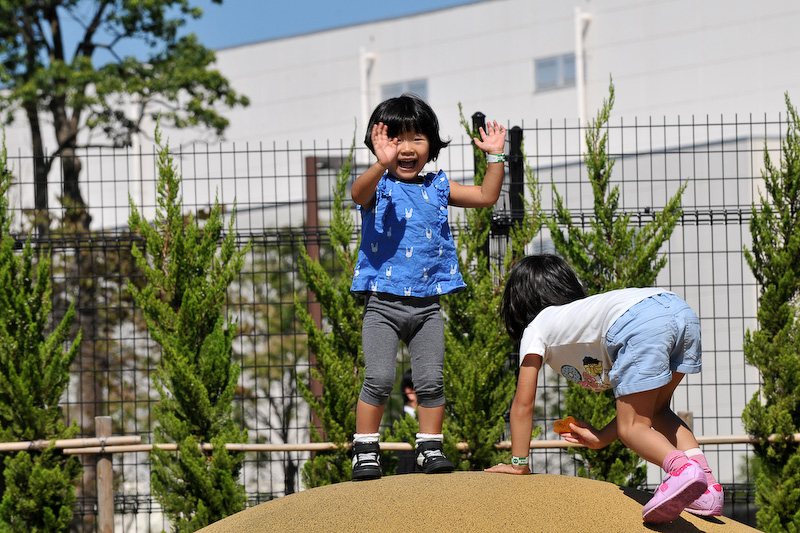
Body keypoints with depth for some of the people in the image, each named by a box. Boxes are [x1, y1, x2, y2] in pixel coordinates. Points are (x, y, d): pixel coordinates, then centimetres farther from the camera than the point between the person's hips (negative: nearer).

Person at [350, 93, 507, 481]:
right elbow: (358, 193, -27)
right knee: (379, 378, -11)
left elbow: (486, 197, 14)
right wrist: (382, 165, -46)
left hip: (427, 304, 3)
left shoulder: (437, 187, 11)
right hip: (383, 302, -3)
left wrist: (495, 157, 2)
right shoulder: (379, 187, -3)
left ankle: (430, 446, 14)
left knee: (431, 380, 0)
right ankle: (365, 449, 1)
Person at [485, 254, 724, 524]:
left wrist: (518, 463, 29)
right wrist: (602, 438, 43)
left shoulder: (537, 328, 27)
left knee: (633, 427, -2)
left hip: (640, 325, -7)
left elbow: (523, 402, 23)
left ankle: (683, 469, -33)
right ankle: (706, 486, 4)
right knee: (655, 411, 23)